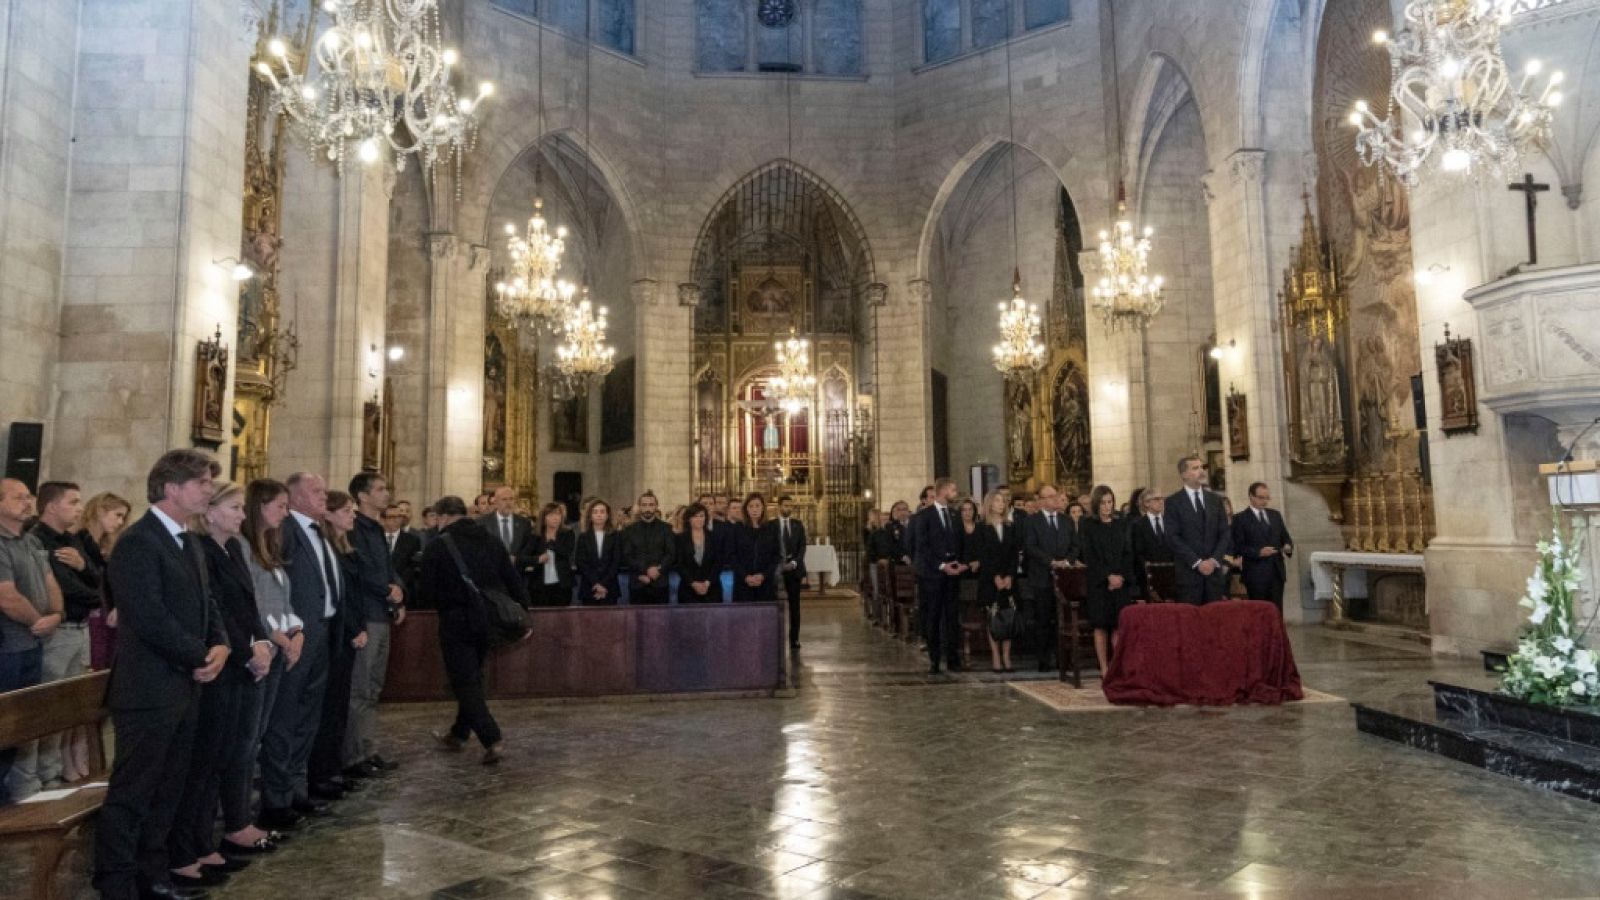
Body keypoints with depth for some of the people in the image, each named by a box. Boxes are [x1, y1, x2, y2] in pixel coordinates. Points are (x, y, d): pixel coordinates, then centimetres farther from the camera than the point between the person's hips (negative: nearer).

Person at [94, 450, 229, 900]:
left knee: (167, 791, 16)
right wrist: (200, 658, -12)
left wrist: (220, 645, -1)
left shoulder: (188, 543, 14)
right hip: (149, 689, -9)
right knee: (131, 793, 0)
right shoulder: (138, 542, -15)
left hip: (184, 686, 9)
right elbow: (150, 619, -22)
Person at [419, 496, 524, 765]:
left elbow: (428, 588, -6)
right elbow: (514, 581, 3)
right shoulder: (491, 541, 5)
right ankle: (458, 734, 33)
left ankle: (492, 739, -10)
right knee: (472, 678, 20)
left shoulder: (438, 546, -9)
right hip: (490, 620, 6)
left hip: (457, 621, -5)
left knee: (465, 683, 1)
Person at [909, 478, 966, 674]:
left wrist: (960, 563, -1)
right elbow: (921, 546, -7)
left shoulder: (954, 514, 14)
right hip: (932, 572, -4)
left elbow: (959, 543, 17)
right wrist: (941, 565, -12)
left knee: (952, 616, 1)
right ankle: (934, 660, 7)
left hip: (952, 571, 4)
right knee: (932, 617, 0)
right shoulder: (923, 515, -2)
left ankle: (952, 659, 6)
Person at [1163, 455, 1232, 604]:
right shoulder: (1173, 502, 0)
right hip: (1188, 571, -3)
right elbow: (1173, 537, -7)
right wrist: (1197, 562, -12)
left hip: (1215, 570, 4)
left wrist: (1214, 560, -5)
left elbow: (1225, 533, 9)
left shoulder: (1216, 499, 13)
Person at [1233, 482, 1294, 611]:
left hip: (1277, 571, 5)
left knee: (1277, 610, 4)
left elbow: (1285, 537, 18)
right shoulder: (1241, 518, -2)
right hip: (1256, 574, -5)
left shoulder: (1275, 515, 16)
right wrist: (1258, 552, -21)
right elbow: (1238, 546, -8)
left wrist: (1288, 546, -4)